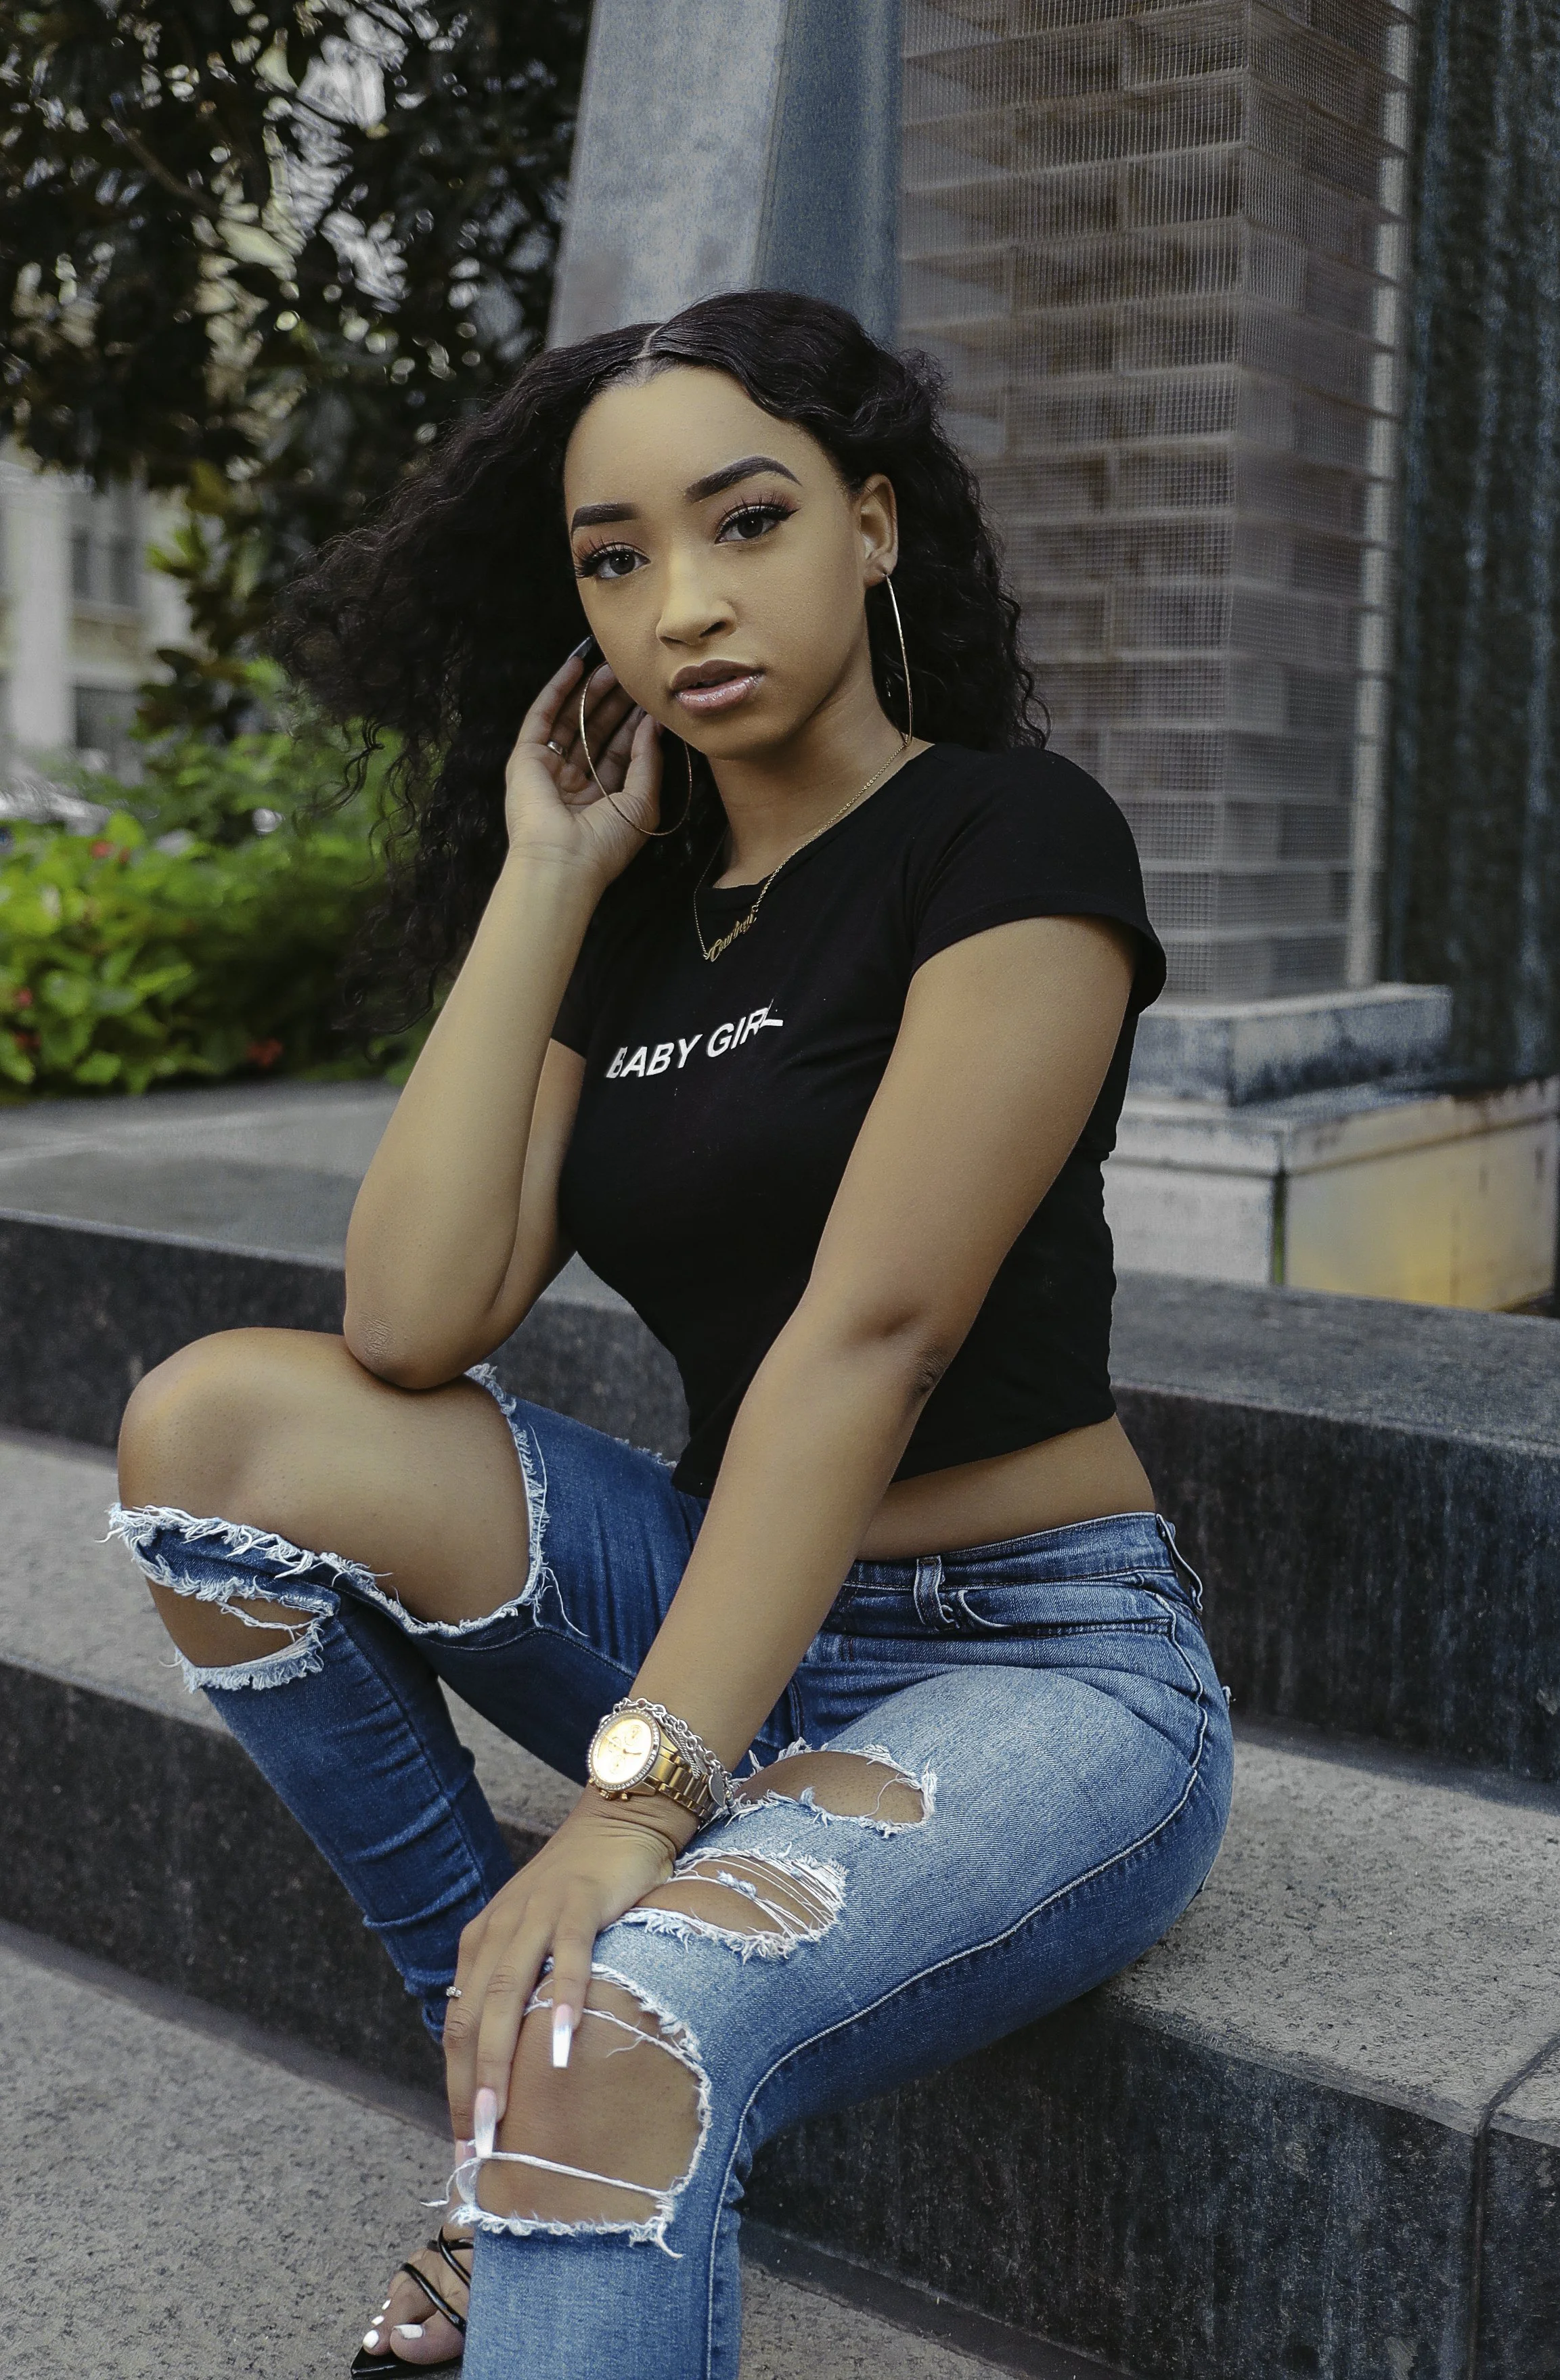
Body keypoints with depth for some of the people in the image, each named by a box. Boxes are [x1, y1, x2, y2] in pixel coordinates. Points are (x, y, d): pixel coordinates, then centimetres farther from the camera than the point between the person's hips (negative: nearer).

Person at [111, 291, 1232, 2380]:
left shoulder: (1014, 841, -9)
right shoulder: (642, 919, 8)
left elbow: (867, 1335, -20)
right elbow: (413, 1321, -6)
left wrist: (639, 1800, -26)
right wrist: (544, 878, -3)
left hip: (1037, 1670, -7)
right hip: (744, 1616, 7)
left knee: (612, 2045, -37)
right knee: (220, 1423, -12)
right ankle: (514, 2085, -1)